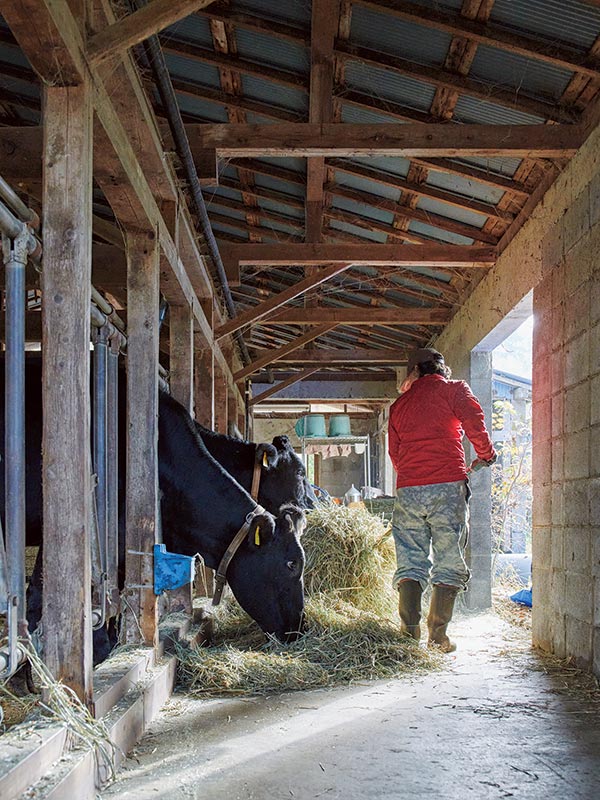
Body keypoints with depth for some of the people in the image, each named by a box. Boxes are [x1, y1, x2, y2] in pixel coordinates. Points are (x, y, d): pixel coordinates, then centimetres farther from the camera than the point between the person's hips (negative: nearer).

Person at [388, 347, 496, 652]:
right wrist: (486, 456, 8)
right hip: (448, 486, -3)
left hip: (407, 490, 3)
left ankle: (409, 633, 1)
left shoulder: (399, 405, 19)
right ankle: (438, 636, -1)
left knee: (410, 562, 9)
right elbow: (475, 424, -8)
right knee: (449, 562, 2)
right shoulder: (453, 389, 7)